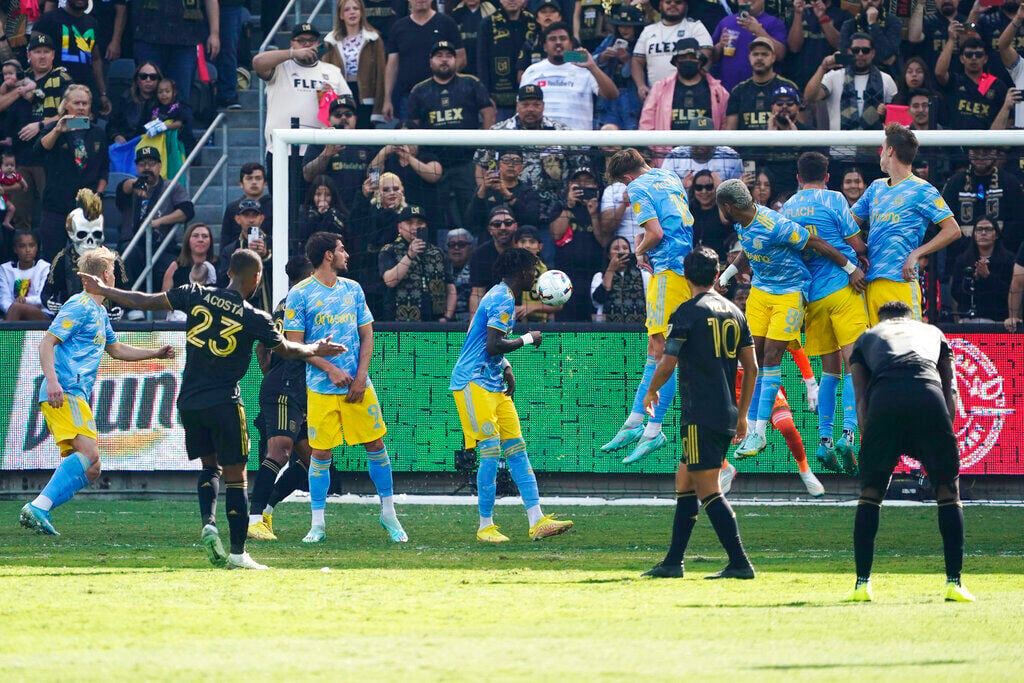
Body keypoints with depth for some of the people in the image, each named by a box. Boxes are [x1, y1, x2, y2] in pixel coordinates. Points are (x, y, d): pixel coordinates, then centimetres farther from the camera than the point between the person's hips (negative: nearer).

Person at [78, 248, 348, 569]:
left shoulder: (196, 295, -1)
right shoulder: (254, 318, -7)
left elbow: (145, 302, 5)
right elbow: (286, 349, 10)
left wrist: (103, 290, 19)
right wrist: (316, 350, 31)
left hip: (188, 401, 4)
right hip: (224, 402, -4)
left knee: (210, 465, 21)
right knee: (235, 475, 3)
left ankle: (208, 523, -2)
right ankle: (238, 553, 2)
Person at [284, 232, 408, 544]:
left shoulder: (352, 289, 10)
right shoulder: (301, 293, -4)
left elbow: (366, 335, 12)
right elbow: (294, 343, -5)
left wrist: (361, 375, -2)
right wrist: (331, 369, -13)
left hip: (358, 384, 4)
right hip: (321, 386, -4)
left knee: (376, 445, 4)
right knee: (320, 453, -3)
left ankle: (388, 514, 16)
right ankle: (318, 524, 6)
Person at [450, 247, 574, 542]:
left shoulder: (501, 297, 17)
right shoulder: (503, 300, -15)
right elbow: (493, 346, -23)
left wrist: (506, 368, 14)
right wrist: (527, 339, -11)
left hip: (494, 384, 10)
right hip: (474, 382, -10)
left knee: (516, 449, 4)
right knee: (490, 452, -10)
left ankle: (537, 521, 1)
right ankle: (485, 526, -4)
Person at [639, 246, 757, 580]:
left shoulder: (688, 311, -8)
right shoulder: (734, 312, 12)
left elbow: (668, 364, -10)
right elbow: (751, 367, 14)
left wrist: (651, 392, 10)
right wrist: (742, 415, 22)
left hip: (700, 415, -8)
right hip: (727, 415, 8)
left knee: (708, 490, -7)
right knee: (684, 482, 16)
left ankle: (739, 562, -14)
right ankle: (672, 562, 17)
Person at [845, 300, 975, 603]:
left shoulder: (867, 338, 34)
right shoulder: (932, 332, 37)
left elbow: (861, 399, 22)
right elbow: (951, 389, 25)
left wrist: (869, 439, 22)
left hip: (884, 399, 0)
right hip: (929, 395, 0)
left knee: (870, 491, 14)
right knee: (948, 490, 12)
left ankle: (862, 583, 10)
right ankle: (954, 582, 6)